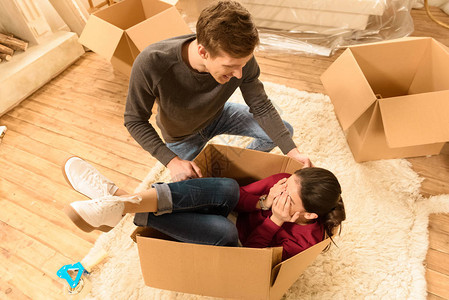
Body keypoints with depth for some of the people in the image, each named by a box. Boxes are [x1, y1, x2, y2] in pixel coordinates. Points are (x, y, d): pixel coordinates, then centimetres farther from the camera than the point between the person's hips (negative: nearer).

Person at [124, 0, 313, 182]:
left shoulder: (240, 57, -32)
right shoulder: (150, 64, -40)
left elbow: (261, 107, -18)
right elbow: (135, 121, -24)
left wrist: (292, 151, -25)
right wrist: (172, 161, -34)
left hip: (218, 115, 2)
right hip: (181, 136, -2)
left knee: (283, 131, -4)